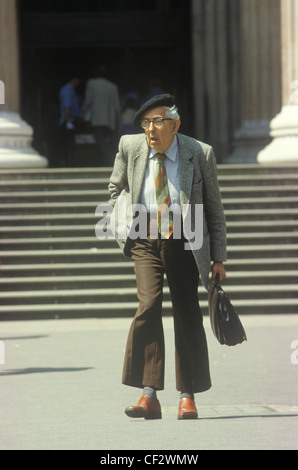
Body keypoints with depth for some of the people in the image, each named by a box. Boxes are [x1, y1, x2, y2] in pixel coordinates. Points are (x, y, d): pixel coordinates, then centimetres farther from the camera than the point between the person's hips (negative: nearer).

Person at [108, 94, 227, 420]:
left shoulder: (200, 154, -7)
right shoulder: (130, 147, -3)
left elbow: (214, 208, 2)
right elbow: (116, 187, 17)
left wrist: (218, 258, 2)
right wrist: (122, 230, 8)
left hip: (186, 244, 0)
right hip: (145, 243, 0)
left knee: (187, 314, 0)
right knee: (149, 305, -17)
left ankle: (187, 396, 11)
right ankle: (149, 395, -20)